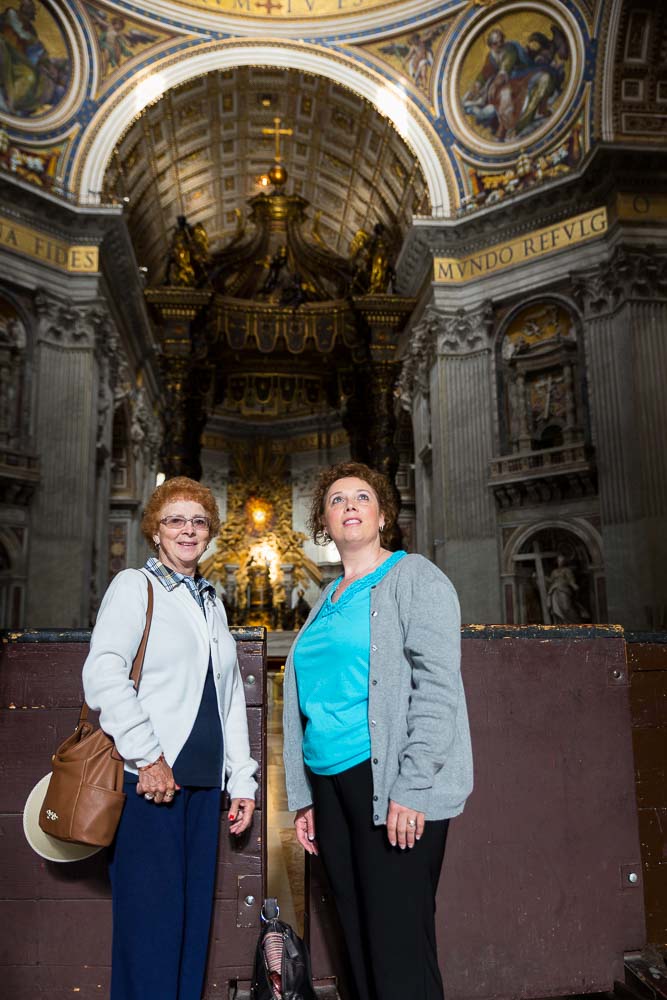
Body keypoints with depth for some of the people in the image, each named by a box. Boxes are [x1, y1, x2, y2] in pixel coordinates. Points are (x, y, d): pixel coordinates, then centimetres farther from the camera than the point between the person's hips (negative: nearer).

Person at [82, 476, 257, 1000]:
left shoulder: (212, 601, 18)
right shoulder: (133, 586, -1)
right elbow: (103, 675, -14)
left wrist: (243, 780, 14)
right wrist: (148, 757, -17)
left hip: (203, 781, 6)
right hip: (148, 781, -6)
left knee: (193, 916, 10)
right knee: (151, 918, -2)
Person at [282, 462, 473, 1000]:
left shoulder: (413, 577, -3)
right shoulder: (327, 600, 18)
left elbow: (437, 683, -12)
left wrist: (412, 786, -18)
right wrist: (304, 797, 16)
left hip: (392, 782, -7)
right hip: (331, 782, 7)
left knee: (399, 947, -3)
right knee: (359, 943, 12)